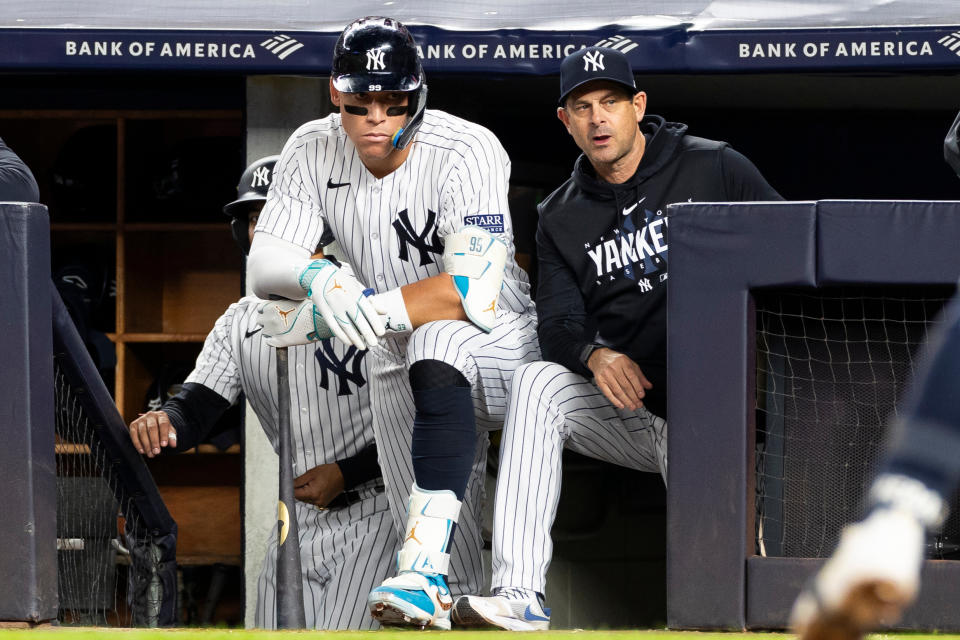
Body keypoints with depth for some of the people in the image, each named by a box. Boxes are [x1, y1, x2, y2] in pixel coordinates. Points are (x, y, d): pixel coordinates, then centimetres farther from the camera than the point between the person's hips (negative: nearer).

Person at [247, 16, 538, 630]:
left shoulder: (468, 152, -23)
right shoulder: (314, 153, -6)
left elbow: (472, 293, -32)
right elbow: (263, 263, -12)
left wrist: (364, 313, -35)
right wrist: (316, 275, -35)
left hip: (499, 340, -5)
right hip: (398, 361, 5)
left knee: (437, 344, -41)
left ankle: (425, 573, -49)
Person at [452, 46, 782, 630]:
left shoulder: (713, 168, -2)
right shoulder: (562, 218, 9)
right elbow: (558, 327, -1)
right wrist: (594, 355, -26)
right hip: (628, 412, 4)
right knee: (536, 383, -27)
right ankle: (520, 597, -34)